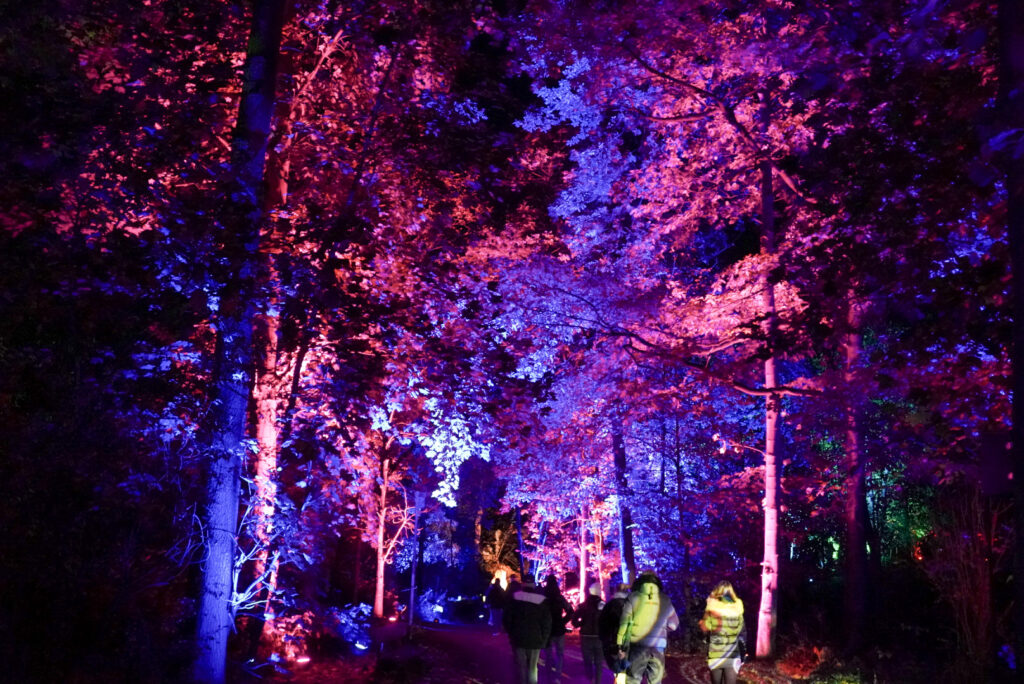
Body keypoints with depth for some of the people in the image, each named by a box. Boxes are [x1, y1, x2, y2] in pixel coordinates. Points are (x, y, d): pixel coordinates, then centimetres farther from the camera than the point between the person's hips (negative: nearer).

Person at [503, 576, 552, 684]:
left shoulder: (514, 597, -3)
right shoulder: (542, 600, -4)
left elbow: (506, 618, 1)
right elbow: (547, 623, -2)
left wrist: (510, 633, 13)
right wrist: (544, 640, 6)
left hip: (518, 638, 0)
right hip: (535, 640, 0)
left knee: (520, 667, 7)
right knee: (532, 668, 8)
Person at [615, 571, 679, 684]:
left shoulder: (633, 597, 2)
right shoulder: (665, 600, 8)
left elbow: (624, 622, -3)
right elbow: (673, 624, 16)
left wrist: (621, 645, -1)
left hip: (637, 646, -2)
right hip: (658, 647, 2)